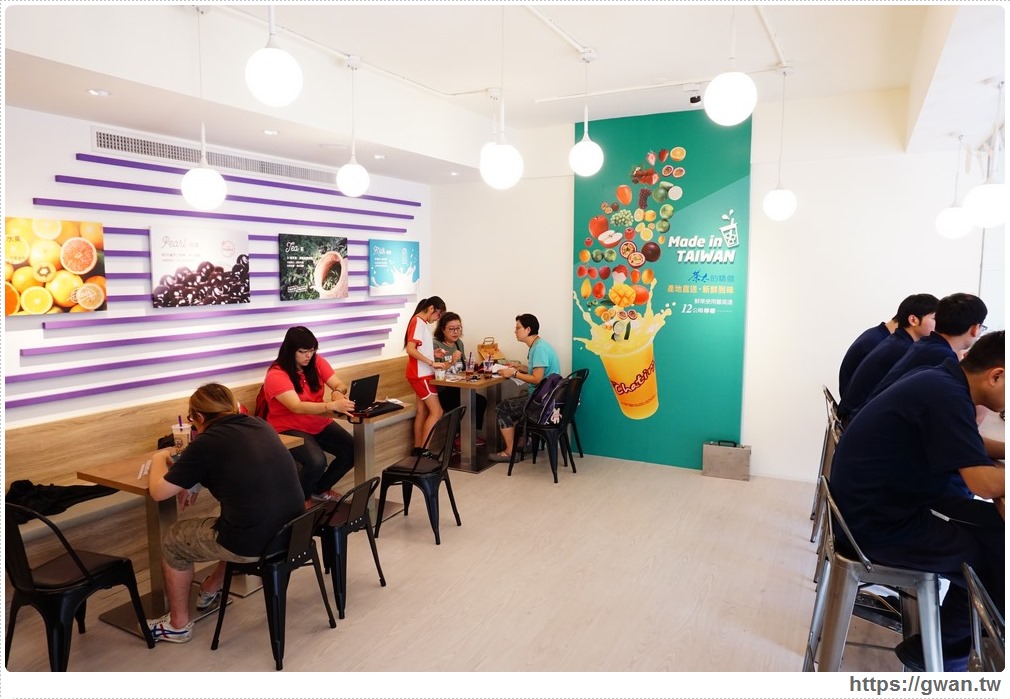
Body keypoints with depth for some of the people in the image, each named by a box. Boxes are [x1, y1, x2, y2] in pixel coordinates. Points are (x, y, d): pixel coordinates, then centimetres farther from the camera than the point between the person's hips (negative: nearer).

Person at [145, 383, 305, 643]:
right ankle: (212, 589, 53)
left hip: (252, 544, -7)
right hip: (292, 532, 7)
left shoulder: (206, 443, -9)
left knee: (173, 541, 20)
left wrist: (159, 458, 18)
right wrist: (195, 480, 24)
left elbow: (158, 491, -1)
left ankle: (178, 624, 33)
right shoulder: (260, 426, 9)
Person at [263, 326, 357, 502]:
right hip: (290, 429, -6)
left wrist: (337, 393, -33)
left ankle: (320, 489, 14)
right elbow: (297, 407, -33)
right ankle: (302, 498, 0)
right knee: (317, 461, -32)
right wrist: (332, 405, -46)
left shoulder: (317, 362, -2)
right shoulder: (276, 375, -20)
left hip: (321, 425, 6)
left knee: (353, 452, -12)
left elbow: (340, 385, -6)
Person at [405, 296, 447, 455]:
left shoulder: (422, 323, 15)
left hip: (423, 374, 10)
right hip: (421, 375, -10)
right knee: (436, 412, -8)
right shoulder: (418, 322, -14)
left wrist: (434, 353, 8)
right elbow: (410, 349, -24)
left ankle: (417, 449, 16)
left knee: (422, 412, 11)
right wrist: (432, 363, -25)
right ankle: (423, 450, -5)